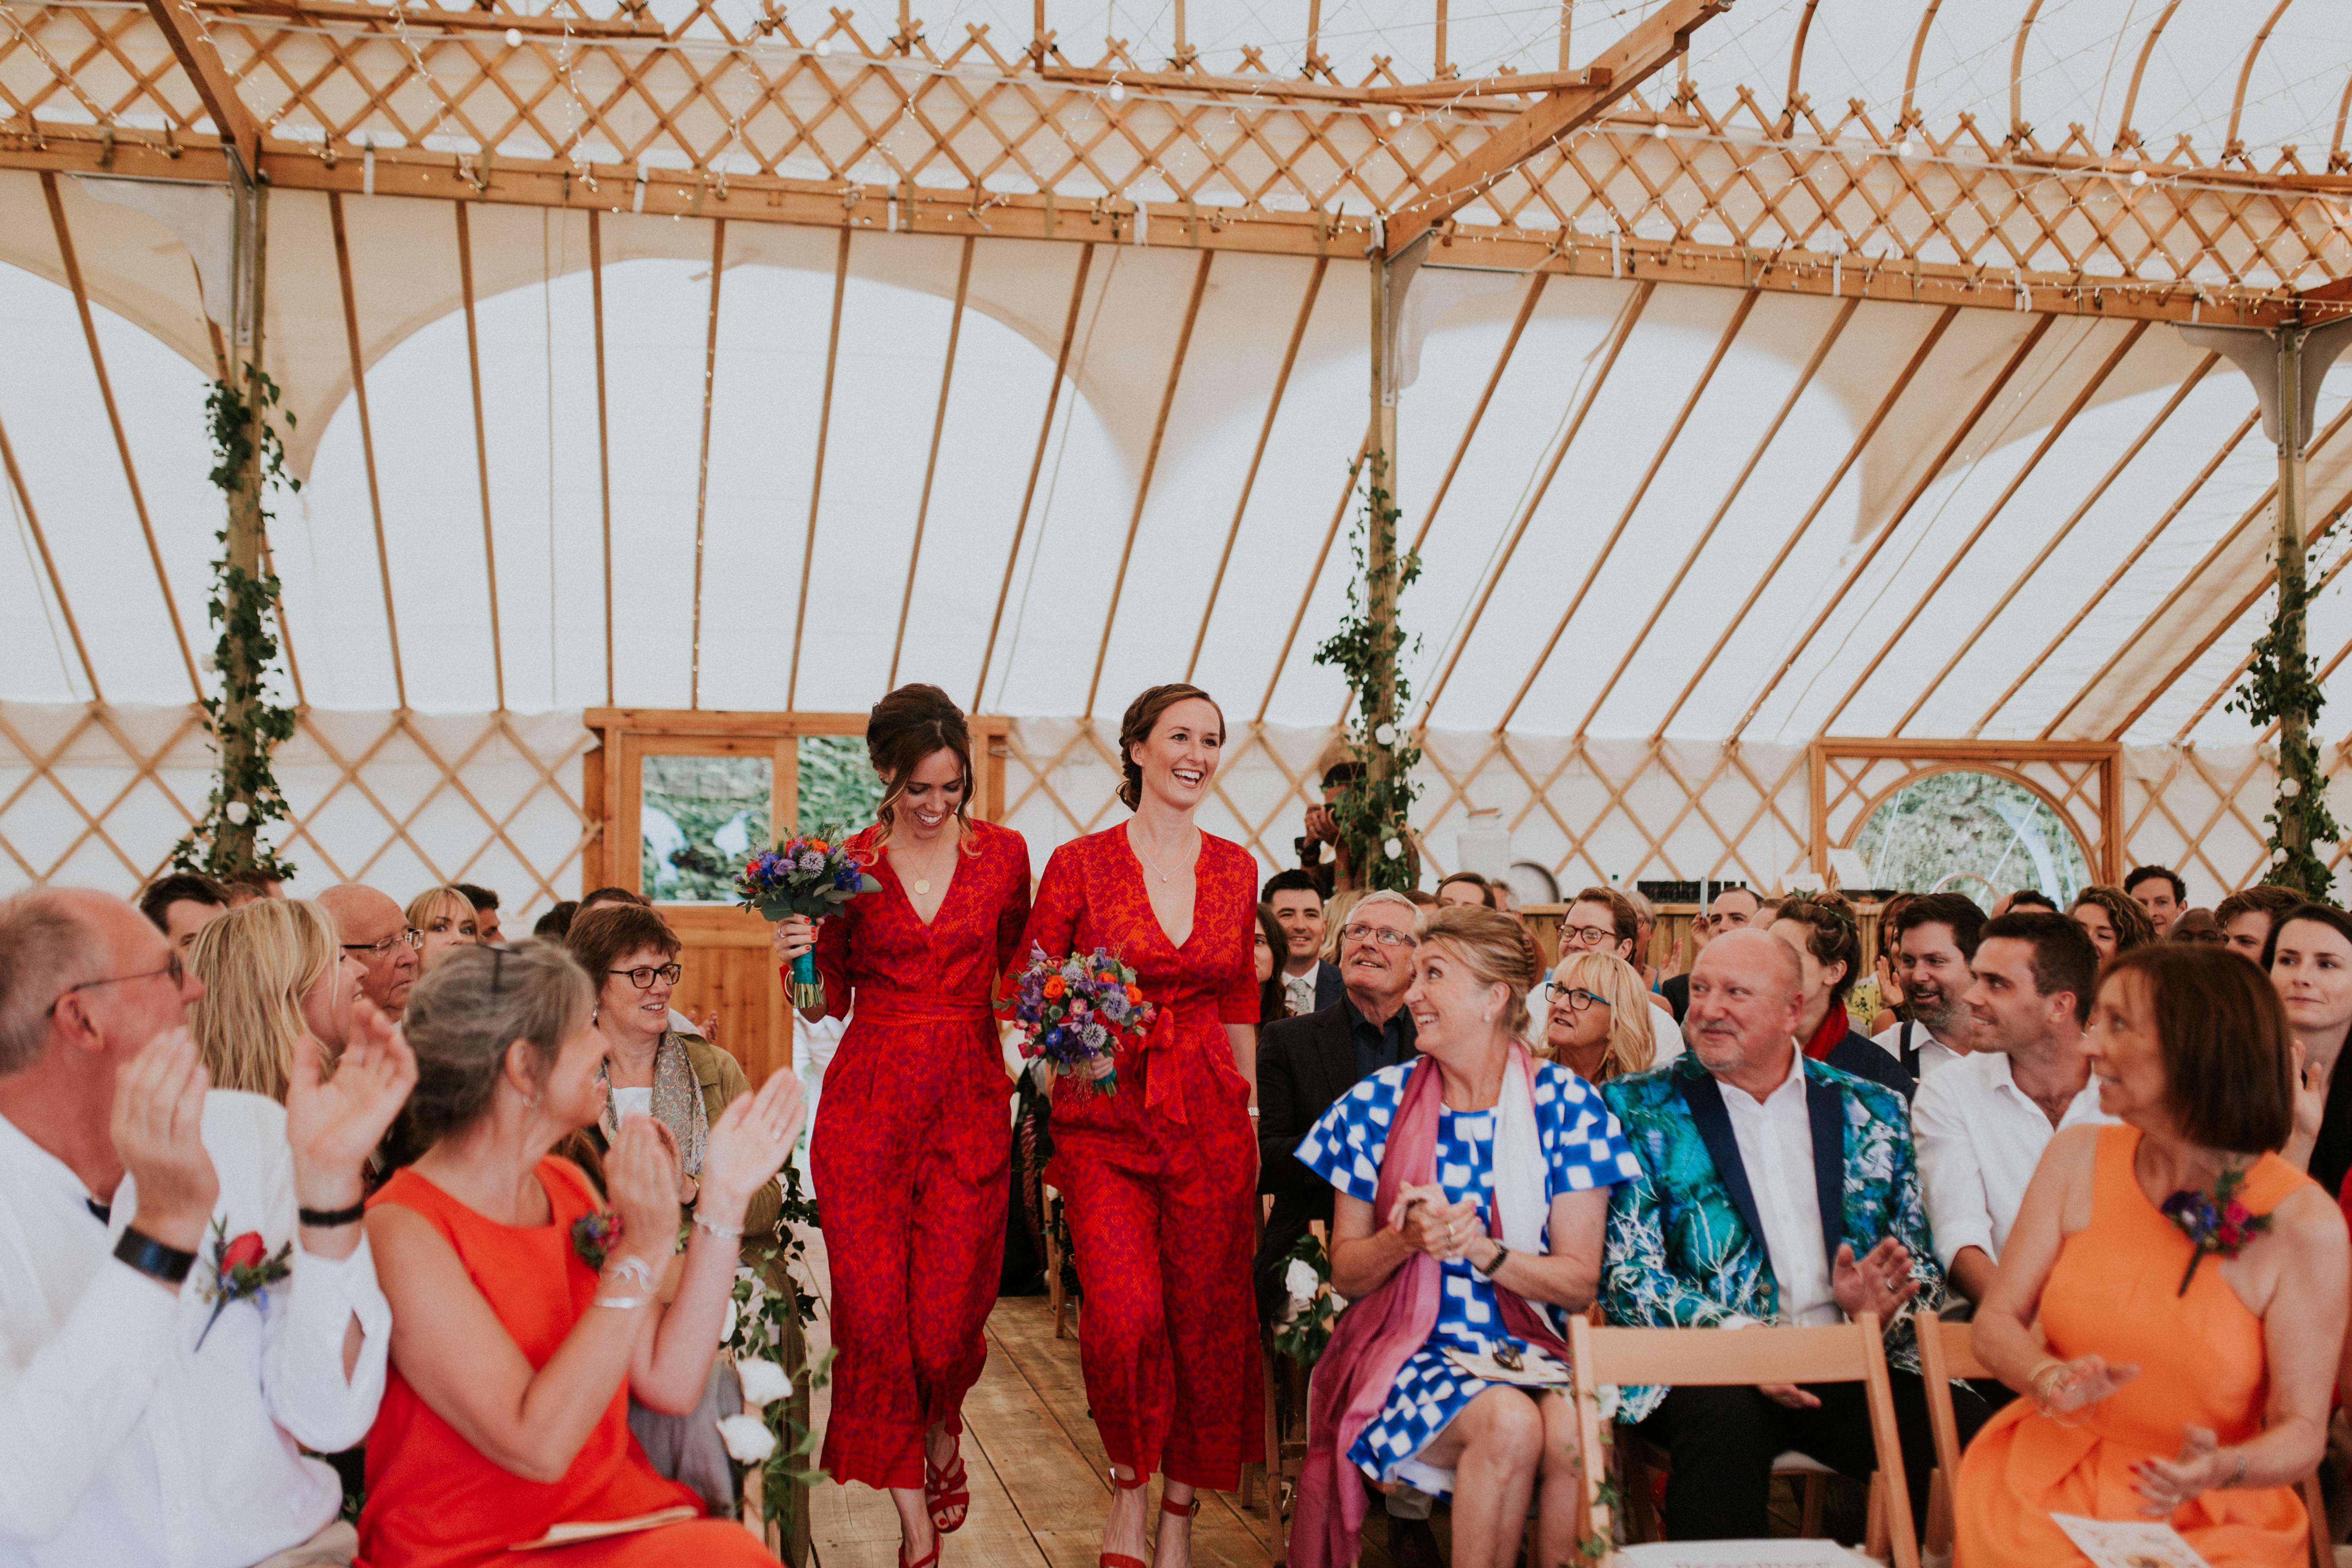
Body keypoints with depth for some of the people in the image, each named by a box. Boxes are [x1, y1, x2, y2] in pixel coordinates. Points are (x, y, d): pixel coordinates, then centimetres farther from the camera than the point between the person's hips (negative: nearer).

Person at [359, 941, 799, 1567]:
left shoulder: (566, 1186, 9)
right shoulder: (404, 1234, -14)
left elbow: (669, 1383, 4)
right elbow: (538, 1446, -20)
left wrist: (723, 1198, -1)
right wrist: (640, 1256, -20)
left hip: (616, 1517, 7)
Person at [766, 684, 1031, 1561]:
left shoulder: (1003, 854, 4)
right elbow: (829, 1004, 8)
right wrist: (801, 957, -12)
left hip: (969, 1101, 0)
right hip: (868, 1101, 0)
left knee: (950, 1310, 0)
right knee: (875, 1310, -3)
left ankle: (944, 1433, 36)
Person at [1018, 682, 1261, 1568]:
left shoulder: (1235, 870, 8)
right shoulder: (1079, 864, -1)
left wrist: (1250, 1112, 15)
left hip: (1208, 1114, 3)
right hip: (1105, 1115, -3)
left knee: (1207, 1319, 5)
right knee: (1125, 1316, -16)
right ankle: (1129, 1483, 13)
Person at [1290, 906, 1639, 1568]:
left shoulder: (1563, 1103, 0)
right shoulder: (1378, 1104, 3)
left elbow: (1581, 1282, -2)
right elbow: (1345, 1273, 6)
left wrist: (1479, 1247, -18)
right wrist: (1406, 1240, -15)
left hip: (1531, 1351, 1)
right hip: (1410, 1352, 0)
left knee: (1574, 1433, -32)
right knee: (1509, 1424, -31)